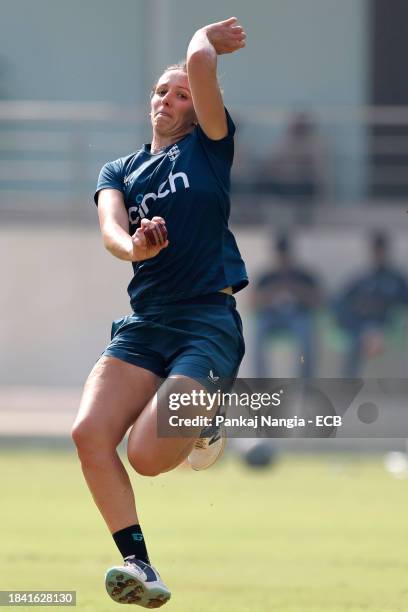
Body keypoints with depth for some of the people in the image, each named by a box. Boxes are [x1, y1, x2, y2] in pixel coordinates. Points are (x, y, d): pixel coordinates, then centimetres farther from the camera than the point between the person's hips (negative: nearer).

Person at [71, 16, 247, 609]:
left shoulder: (208, 147, 4)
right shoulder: (119, 170, 16)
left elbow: (200, 60, -12)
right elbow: (109, 225, -6)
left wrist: (207, 37, 10)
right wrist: (133, 245, -29)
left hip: (208, 320, -5)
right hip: (144, 321, 5)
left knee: (145, 455, -19)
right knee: (90, 433, -18)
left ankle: (201, 425, 16)